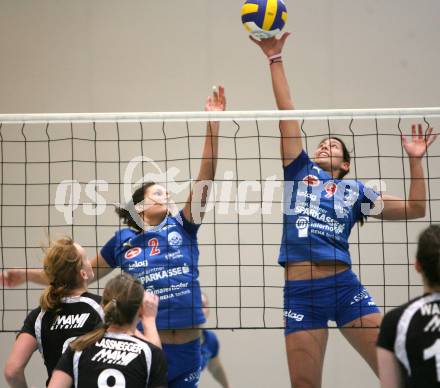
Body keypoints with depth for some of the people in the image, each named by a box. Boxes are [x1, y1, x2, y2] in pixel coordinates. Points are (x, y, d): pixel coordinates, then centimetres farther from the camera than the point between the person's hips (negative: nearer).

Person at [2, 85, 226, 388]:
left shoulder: (181, 226, 6)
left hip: (188, 349, 1)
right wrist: (27, 275, 14)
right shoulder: (123, 241, 6)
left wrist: (213, 126, -14)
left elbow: (205, 180, -5)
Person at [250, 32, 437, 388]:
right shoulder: (301, 172, 15)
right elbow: (287, 112, 12)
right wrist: (275, 58, 9)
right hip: (300, 292, 0)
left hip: (345, 287, 0)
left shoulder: (354, 191, 15)